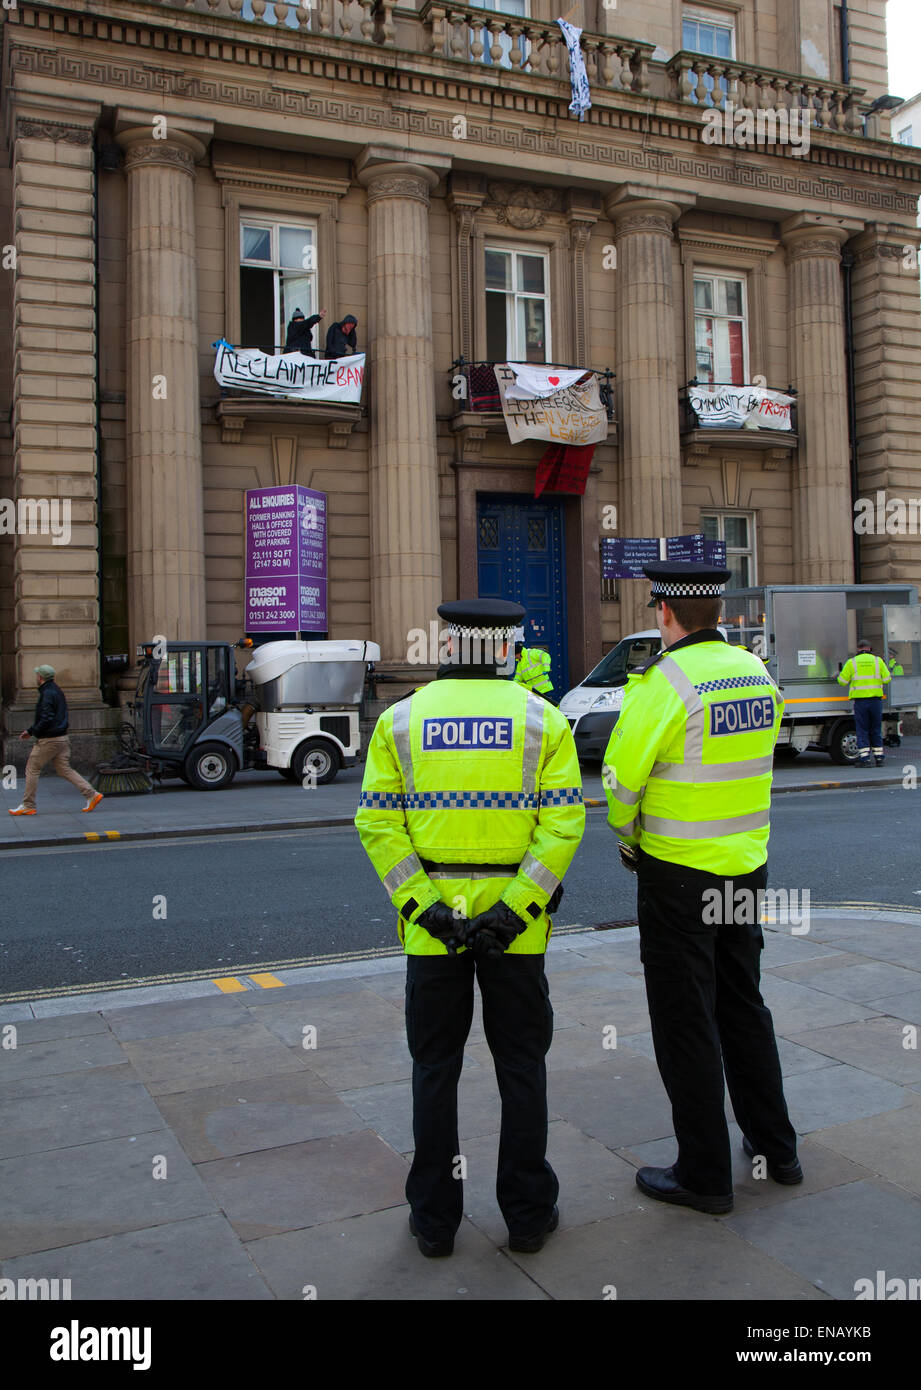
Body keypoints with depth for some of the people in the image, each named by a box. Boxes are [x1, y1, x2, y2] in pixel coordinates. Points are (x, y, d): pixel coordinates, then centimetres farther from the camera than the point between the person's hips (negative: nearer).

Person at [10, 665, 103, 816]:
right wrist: (30, 730, 19)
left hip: (49, 740, -9)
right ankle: (91, 795, 1)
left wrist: (33, 732, -11)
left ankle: (28, 806, 9)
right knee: (65, 770, 10)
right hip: (62, 738, 9)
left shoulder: (47, 694, -17)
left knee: (32, 769, 3)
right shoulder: (57, 691, 14)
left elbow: (47, 719, -25)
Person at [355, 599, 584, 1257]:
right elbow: (564, 823, -12)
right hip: (516, 919, 0)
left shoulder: (400, 719, 0)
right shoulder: (543, 720, -3)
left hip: (430, 920, 1)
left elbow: (379, 823, -7)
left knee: (436, 1067, 13)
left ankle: (435, 1219, 23)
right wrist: (516, 907, -13)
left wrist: (420, 904, -9)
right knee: (522, 1065, 13)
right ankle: (528, 1213, 24)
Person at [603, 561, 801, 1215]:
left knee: (686, 1023, 5)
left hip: (680, 874, -7)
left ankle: (705, 1175, 17)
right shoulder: (757, 673, 4)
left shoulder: (665, 681, -18)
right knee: (743, 1005, 21)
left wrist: (630, 839, 2)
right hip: (747, 866, 7)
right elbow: (744, 765, 11)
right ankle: (776, 1147, 33)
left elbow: (620, 776, -17)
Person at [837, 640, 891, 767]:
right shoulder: (878, 660, 5)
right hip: (876, 699, 2)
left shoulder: (851, 662, 0)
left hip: (860, 700, -2)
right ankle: (879, 758, 14)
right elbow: (886, 679, 4)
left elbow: (842, 681, 0)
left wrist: (839, 675, 22)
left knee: (862, 730, 2)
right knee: (876, 730, 12)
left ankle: (864, 759, -3)